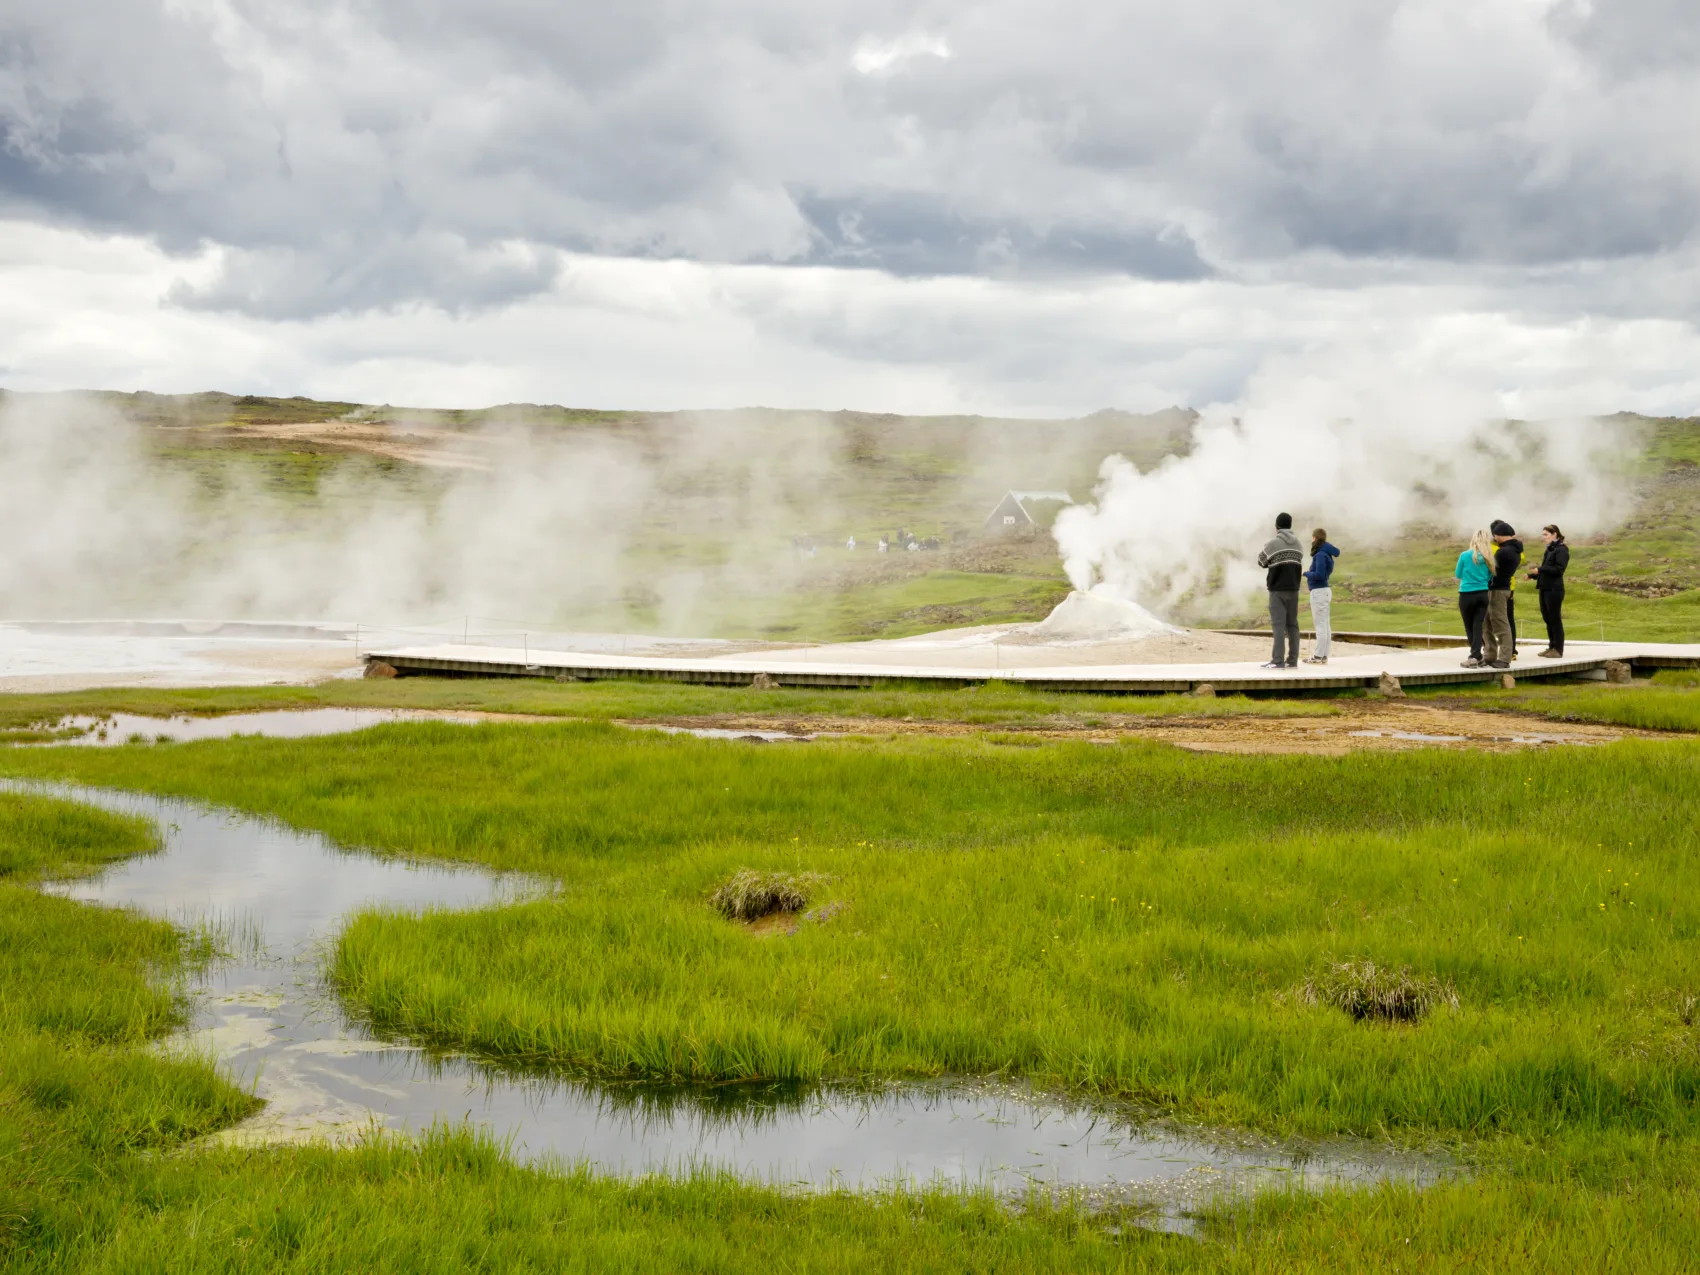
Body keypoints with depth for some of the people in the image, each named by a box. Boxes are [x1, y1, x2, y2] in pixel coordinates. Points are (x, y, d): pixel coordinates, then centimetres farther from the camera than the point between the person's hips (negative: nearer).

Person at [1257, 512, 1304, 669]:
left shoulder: (1273, 544, -9)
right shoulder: (1297, 544, 7)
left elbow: (1261, 562, 3)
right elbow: (1299, 562, 12)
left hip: (1277, 590, -5)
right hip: (1293, 589, 5)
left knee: (1278, 624, -7)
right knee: (1292, 624, 7)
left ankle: (1278, 660, -13)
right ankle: (1292, 660, 6)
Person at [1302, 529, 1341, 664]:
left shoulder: (1320, 555, -16)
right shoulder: (1327, 554, 10)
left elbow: (1319, 574, -22)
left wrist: (1306, 573, -7)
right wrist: (1310, 573, 4)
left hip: (1318, 592, -9)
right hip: (1325, 590, 9)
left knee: (1320, 625, -6)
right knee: (1325, 625, 10)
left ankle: (1318, 656, -3)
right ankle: (1324, 656, 14)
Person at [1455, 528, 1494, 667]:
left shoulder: (1465, 555, -8)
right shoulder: (1487, 558, -1)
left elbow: (1458, 574, 4)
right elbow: (1490, 577, 9)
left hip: (1467, 595, -2)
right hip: (1482, 594, 2)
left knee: (1469, 627, 8)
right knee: (1478, 626, 6)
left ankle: (1475, 657, 7)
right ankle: (1476, 656, -1)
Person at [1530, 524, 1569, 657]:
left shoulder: (1561, 550, -10)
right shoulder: (1549, 550, 17)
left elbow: (1559, 569, -19)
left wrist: (1540, 569, -20)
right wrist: (1532, 575, 8)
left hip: (1554, 590, -9)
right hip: (1544, 588, 9)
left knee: (1555, 619, -4)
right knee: (1547, 619, 12)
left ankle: (1558, 649, 1)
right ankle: (1552, 647, 19)